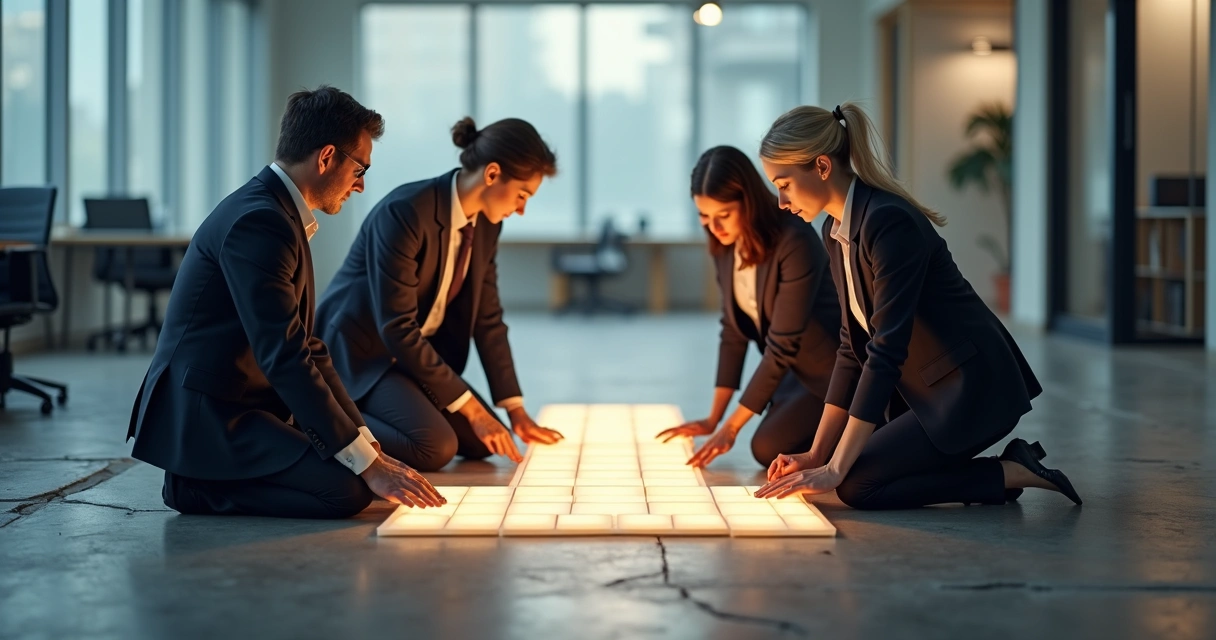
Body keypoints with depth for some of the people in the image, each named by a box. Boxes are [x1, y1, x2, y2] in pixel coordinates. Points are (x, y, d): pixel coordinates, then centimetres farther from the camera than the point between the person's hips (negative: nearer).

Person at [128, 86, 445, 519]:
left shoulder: (279, 213, 13)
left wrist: (368, 446, 6)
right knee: (347, 490, -22)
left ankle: (205, 478, 10)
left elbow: (305, 346, 14)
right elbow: (286, 358, -25)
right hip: (204, 415, -10)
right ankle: (198, 486, -5)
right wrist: (366, 464, -23)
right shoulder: (258, 222, -20)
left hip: (236, 403, 10)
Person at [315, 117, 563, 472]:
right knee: (436, 446, -26)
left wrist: (516, 410, 0)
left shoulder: (486, 223, -2)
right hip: (362, 349, -9)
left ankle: (371, 414, 15)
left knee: (482, 442, 1)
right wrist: (471, 409, -25)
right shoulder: (405, 213, -28)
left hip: (420, 351, 9)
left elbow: (488, 319, 5)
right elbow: (397, 329, -29)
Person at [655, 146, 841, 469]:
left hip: (832, 369, -8)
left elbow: (782, 345, -27)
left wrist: (732, 426, -23)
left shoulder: (795, 242, -29)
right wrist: (713, 418, -2)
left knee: (769, 447, -16)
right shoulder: (725, 244, -6)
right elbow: (734, 330, 1)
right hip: (794, 368, 8)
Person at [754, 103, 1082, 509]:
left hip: (974, 387, -10)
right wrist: (817, 454, 1)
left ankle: (1014, 473, -3)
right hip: (925, 387, 10)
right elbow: (854, 346, 7)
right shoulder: (835, 231, 4)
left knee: (857, 486, -16)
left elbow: (886, 349, -28)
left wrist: (835, 469, -28)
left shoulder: (889, 223, -24)